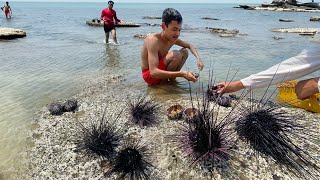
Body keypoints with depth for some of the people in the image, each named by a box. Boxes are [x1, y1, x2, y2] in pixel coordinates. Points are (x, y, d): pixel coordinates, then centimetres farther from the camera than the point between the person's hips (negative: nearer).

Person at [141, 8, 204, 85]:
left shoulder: (172, 38, -5)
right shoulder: (153, 40, -28)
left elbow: (189, 45, 14)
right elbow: (153, 72, -38)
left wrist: (198, 58, -7)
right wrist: (182, 74, -42)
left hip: (160, 71, 8)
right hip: (149, 75, -8)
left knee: (184, 52, 3)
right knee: (176, 55, -26)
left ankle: (171, 79, 0)